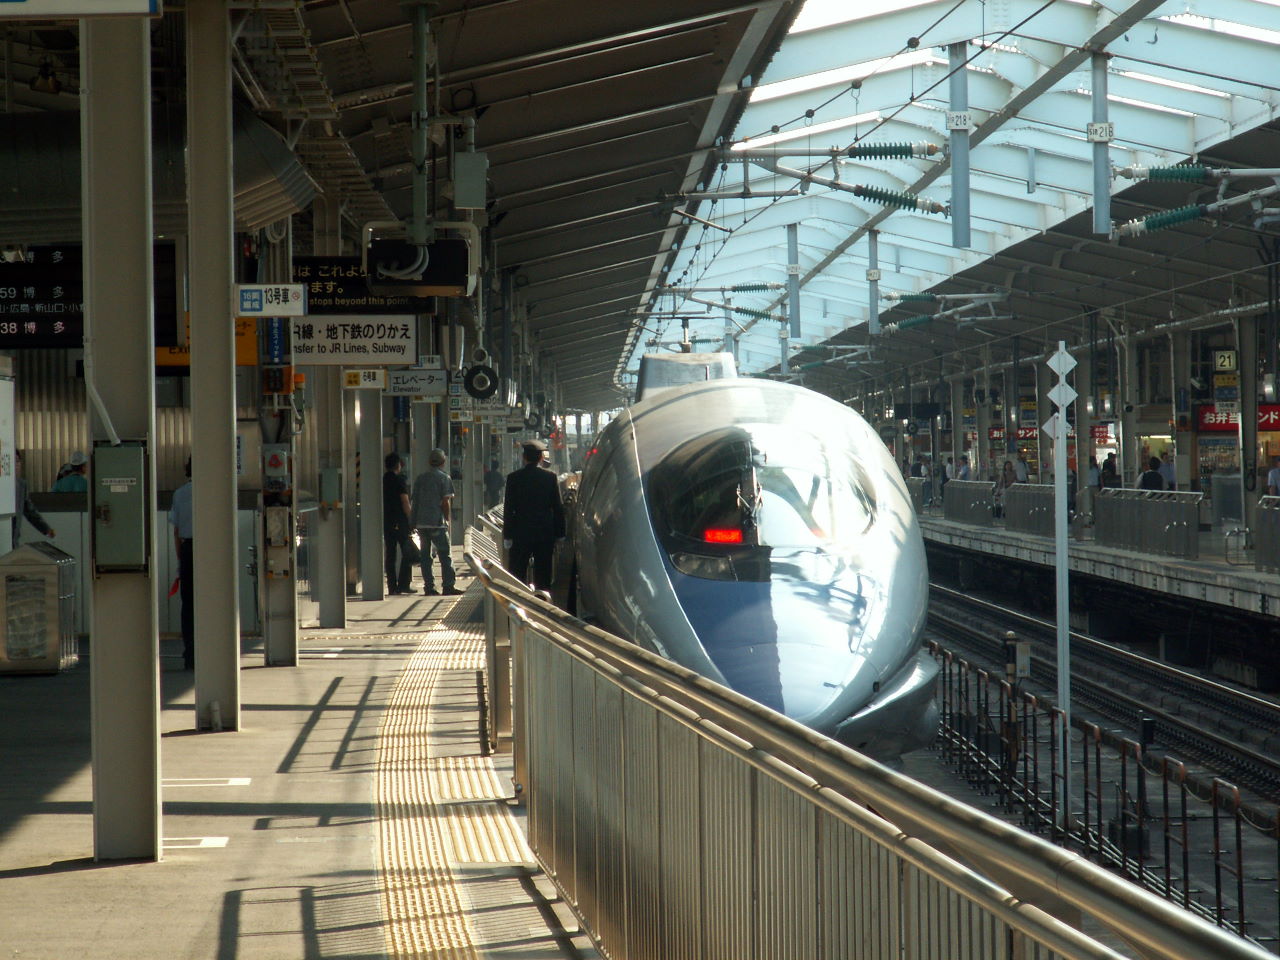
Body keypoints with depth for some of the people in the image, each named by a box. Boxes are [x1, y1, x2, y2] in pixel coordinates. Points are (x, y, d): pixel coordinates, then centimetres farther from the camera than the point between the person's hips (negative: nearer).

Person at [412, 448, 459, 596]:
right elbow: (446, 502, -8)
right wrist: (447, 520, 3)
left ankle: (429, 587, 6)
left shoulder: (420, 478, 12)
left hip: (421, 522, 5)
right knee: (445, 555, -2)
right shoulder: (444, 478, -3)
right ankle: (448, 586, -7)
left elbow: (415, 500, 13)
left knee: (425, 555, 8)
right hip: (437, 522, -5)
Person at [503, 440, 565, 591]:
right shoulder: (550, 477, -2)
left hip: (521, 533, -1)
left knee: (515, 576, 4)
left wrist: (507, 535, 0)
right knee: (543, 577, 7)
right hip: (546, 534, 1)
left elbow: (508, 509, -4)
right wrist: (559, 534, 7)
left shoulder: (513, 477, -5)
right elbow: (558, 508, 0)